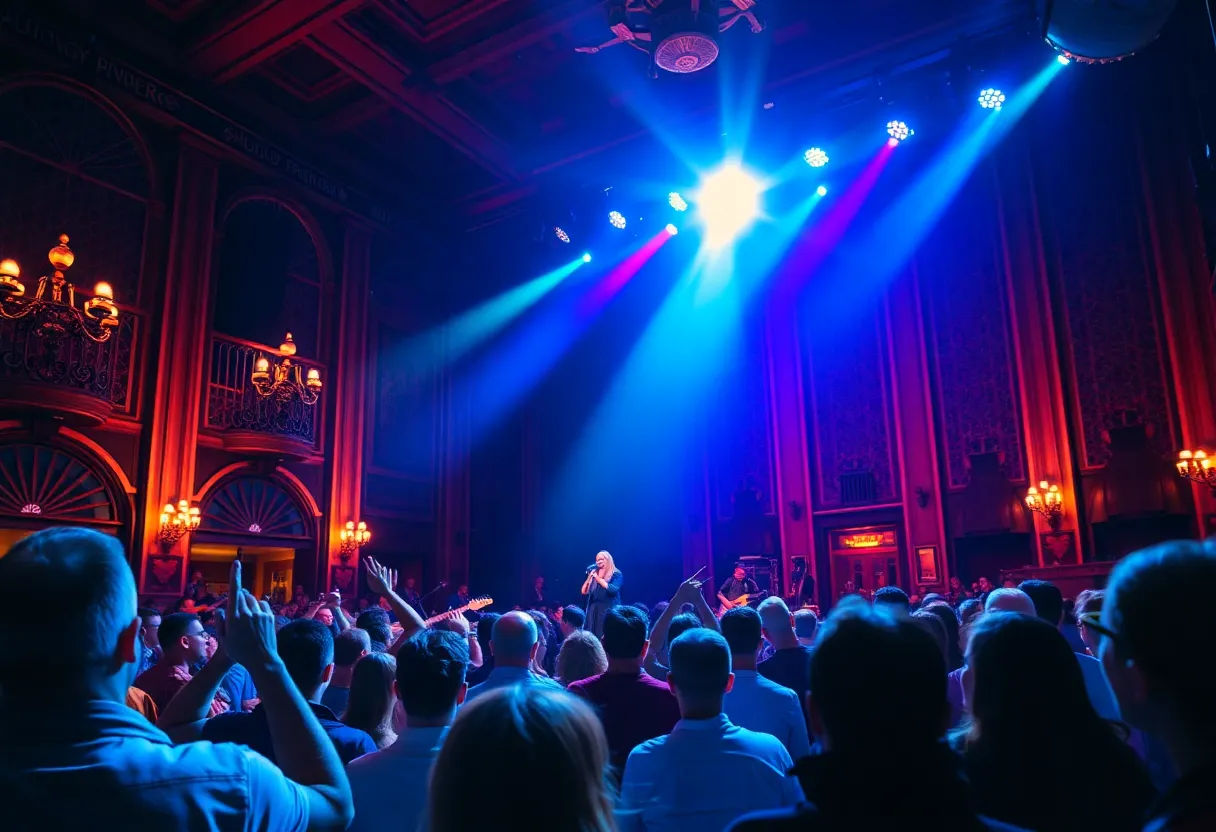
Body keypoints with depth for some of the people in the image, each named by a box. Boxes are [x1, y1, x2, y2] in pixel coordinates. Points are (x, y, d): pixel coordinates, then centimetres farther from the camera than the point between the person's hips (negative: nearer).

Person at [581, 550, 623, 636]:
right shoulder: (594, 573, 14)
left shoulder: (616, 574, 0)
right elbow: (584, 592, 9)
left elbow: (613, 590, -16)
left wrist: (598, 579, -13)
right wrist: (589, 578, -6)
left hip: (609, 609, -5)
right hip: (594, 609, 5)